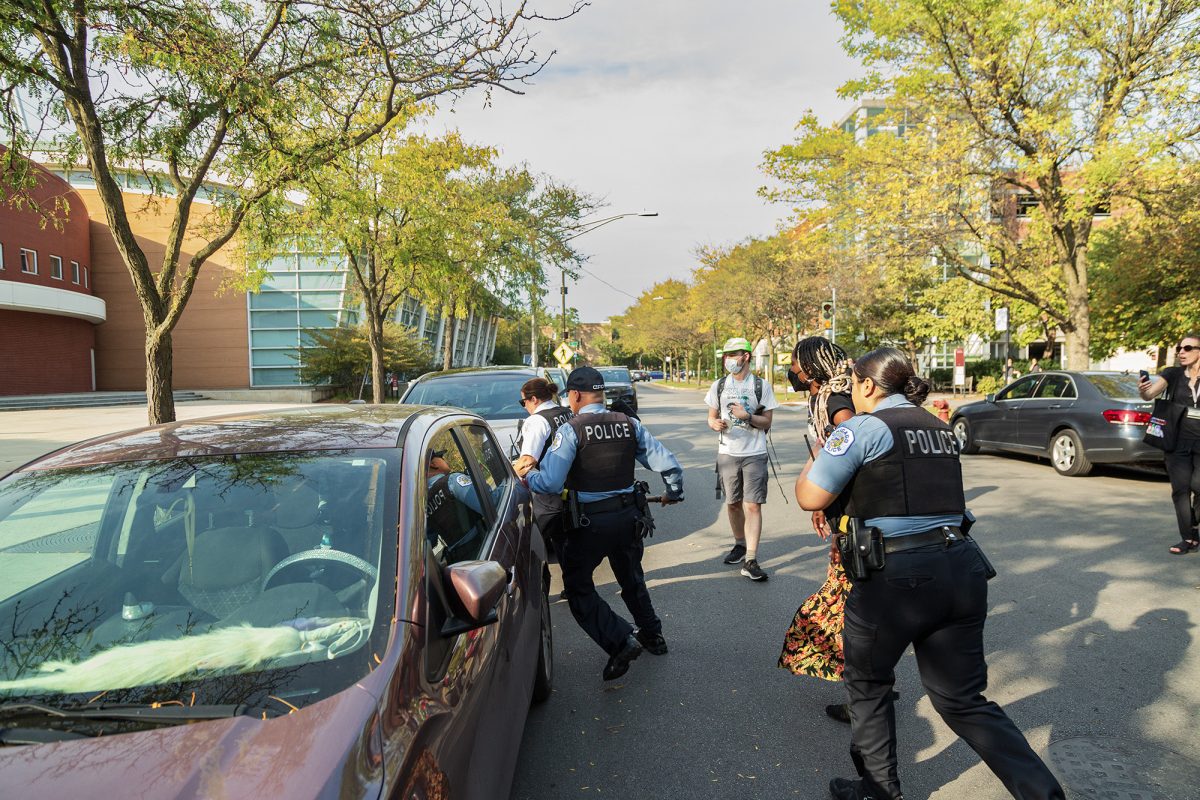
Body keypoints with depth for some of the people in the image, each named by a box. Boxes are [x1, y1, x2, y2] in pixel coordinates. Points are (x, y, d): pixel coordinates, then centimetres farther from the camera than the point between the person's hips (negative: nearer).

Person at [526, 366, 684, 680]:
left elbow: (550, 482, -22)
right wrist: (673, 493, 19)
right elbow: (669, 465, 0)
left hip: (589, 522, -5)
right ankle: (652, 634, 40)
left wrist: (526, 477, -1)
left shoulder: (571, 430, -14)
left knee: (579, 588, 10)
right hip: (628, 516, 6)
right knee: (631, 578, 27)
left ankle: (621, 641, -3)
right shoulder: (630, 425, 1)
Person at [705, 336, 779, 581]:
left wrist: (747, 416, -19)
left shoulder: (762, 386, -2)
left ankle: (750, 560, -8)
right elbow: (711, 417, 11)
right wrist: (715, 423, -12)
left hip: (755, 454, -3)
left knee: (753, 506, -9)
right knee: (733, 504, 13)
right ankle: (740, 545, 34)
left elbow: (766, 422, -1)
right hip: (727, 453, 3)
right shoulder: (719, 386, 6)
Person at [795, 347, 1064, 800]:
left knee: (867, 682, 18)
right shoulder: (939, 427, 15)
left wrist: (817, 456, 12)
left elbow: (810, 498, -8)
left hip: (895, 576, -6)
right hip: (961, 568, 7)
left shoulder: (861, 428, -8)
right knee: (964, 701, 17)